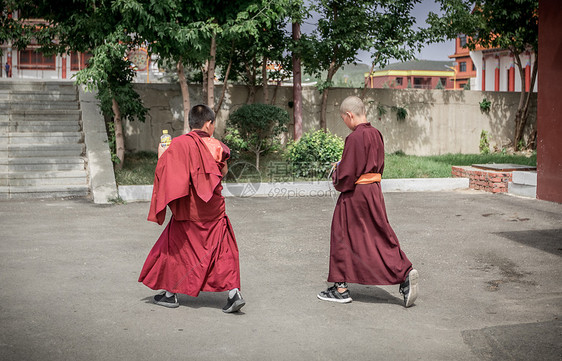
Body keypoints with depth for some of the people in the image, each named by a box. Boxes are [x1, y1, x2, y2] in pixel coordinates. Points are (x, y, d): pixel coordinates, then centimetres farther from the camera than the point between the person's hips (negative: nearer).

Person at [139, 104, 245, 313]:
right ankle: (234, 293, -7)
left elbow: (165, 168, -11)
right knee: (222, 249, 6)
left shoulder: (179, 144, -10)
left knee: (175, 247, 14)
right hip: (214, 210, 2)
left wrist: (161, 154, 7)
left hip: (188, 210, -2)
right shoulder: (216, 146, 1)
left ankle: (170, 294, 23)